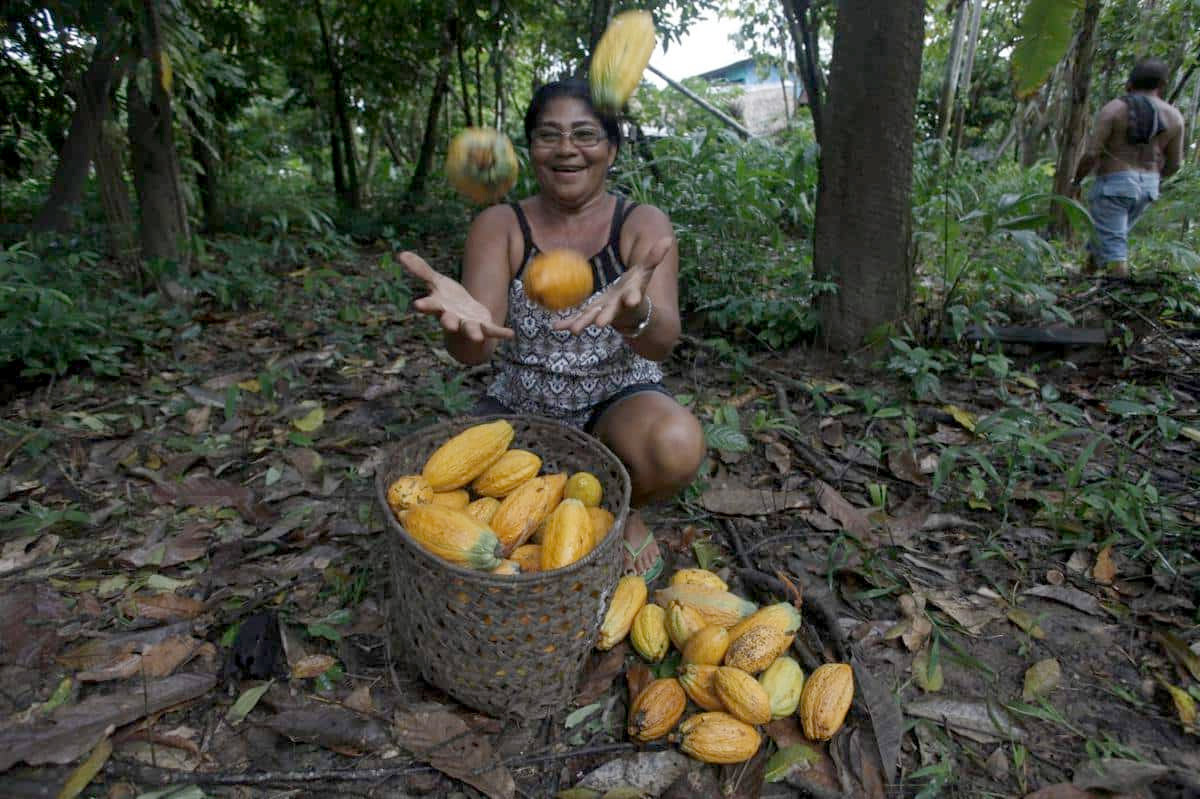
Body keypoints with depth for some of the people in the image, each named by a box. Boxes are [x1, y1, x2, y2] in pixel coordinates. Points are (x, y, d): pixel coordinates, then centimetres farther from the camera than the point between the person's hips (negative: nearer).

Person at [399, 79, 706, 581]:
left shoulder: (643, 225, -8)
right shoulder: (499, 226, -6)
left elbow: (662, 342, -25)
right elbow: (473, 353, -19)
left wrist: (634, 314, -50)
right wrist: (465, 323, -45)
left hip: (617, 400, -1)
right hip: (520, 405, 2)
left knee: (677, 445, -34)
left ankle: (626, 508, 2)